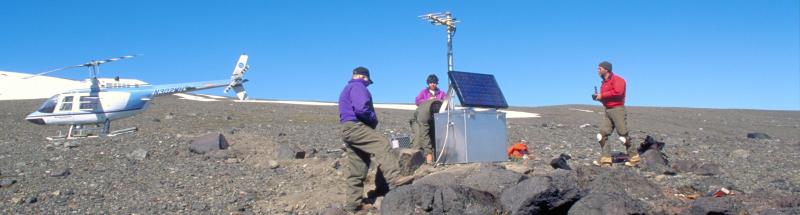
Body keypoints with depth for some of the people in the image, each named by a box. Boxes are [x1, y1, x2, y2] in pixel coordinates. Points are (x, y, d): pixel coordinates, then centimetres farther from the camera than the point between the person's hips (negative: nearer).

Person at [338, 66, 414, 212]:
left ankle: (353, 202, 10)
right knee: (382, 144, -27)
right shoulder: (358, 87, -2)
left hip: (348, 130, 10)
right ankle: (394, 178, -46)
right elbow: (361, 108, -19)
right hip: (355, 126, -10)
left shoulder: (347, 89, 30)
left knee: (356, 169, 9)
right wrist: (374, 119, -2)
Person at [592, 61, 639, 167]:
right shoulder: (604, 82, 20)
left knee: (623, 134, -5)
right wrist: (597, 97, 6)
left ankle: (634, 158, 8)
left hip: (617, 109, -9)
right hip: (607, 110, 9)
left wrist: (602, 95, -18)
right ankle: (605, 159, -3)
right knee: (602, 134, -2)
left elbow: (618, 92, -24)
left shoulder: (616, 79, -8)